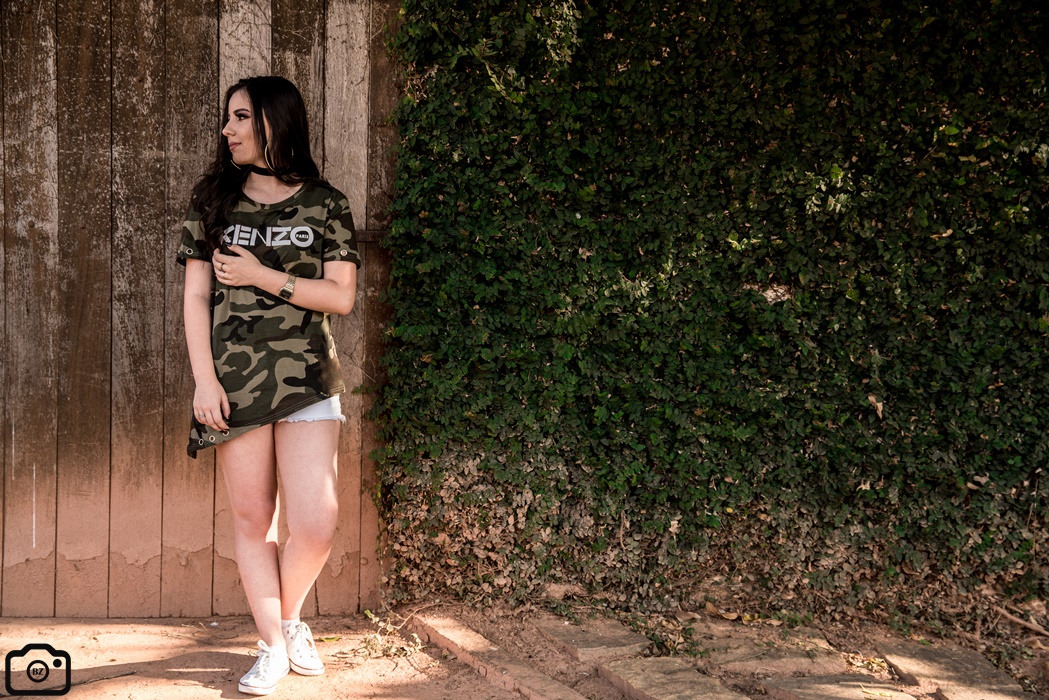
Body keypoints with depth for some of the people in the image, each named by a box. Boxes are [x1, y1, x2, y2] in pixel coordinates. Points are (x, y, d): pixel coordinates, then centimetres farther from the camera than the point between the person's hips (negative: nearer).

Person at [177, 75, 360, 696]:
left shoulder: (326, 205, 5)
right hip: (236, 381, 1)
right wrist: (204, 380, -5)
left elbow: (342, 297, -1)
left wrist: (264, 277, -9)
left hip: (307, 381, -1)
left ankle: (288, 615, 21)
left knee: (316, 524, -7)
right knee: (253, 520, 5)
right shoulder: (214, 199, 8)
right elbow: (196, 296, 4)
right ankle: (274, 646, 19)